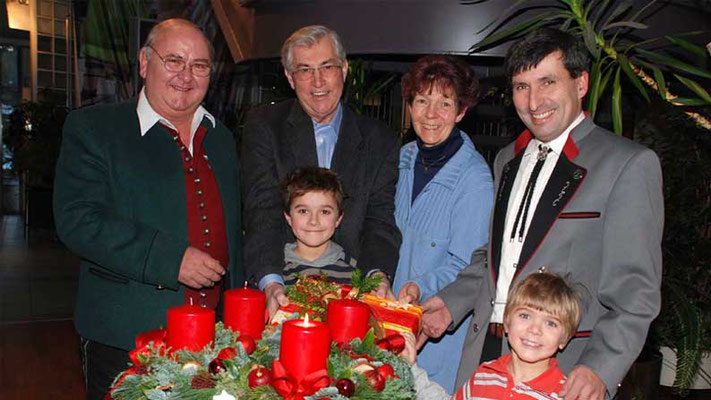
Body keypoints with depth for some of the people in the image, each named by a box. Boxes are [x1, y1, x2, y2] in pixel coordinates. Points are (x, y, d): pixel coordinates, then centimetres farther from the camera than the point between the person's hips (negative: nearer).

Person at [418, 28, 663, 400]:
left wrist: (601, 368, -20)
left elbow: (635, 289, -11)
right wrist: (451, 302, 7)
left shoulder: (630, 163, -7)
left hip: (566, 370, -5)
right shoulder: (507, 159, 13)